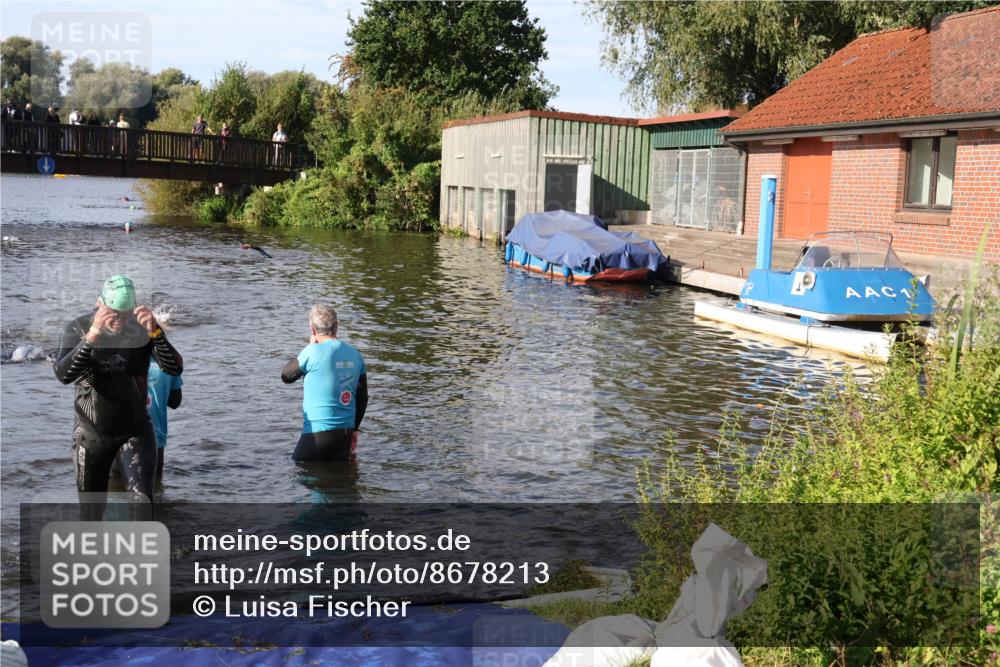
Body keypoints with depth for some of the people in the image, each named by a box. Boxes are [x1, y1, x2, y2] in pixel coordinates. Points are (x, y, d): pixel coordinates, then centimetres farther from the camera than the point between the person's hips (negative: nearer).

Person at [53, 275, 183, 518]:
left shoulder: (142, 328, -10)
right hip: (91, 433, 1)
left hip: (136, 431, -1)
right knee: (91, 510, 13)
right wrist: (93, 334, -39)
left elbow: (175, 369, -23)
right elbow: (63, 375, -26)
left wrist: (155, 332, -39)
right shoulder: (77, 328, -10)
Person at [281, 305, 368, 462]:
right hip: (346, 431, 6)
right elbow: (362, 399, 11)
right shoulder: (355, 355, 6)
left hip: (318, 431, -6)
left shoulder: (313, 352, -14)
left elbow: (286, 376, 3)